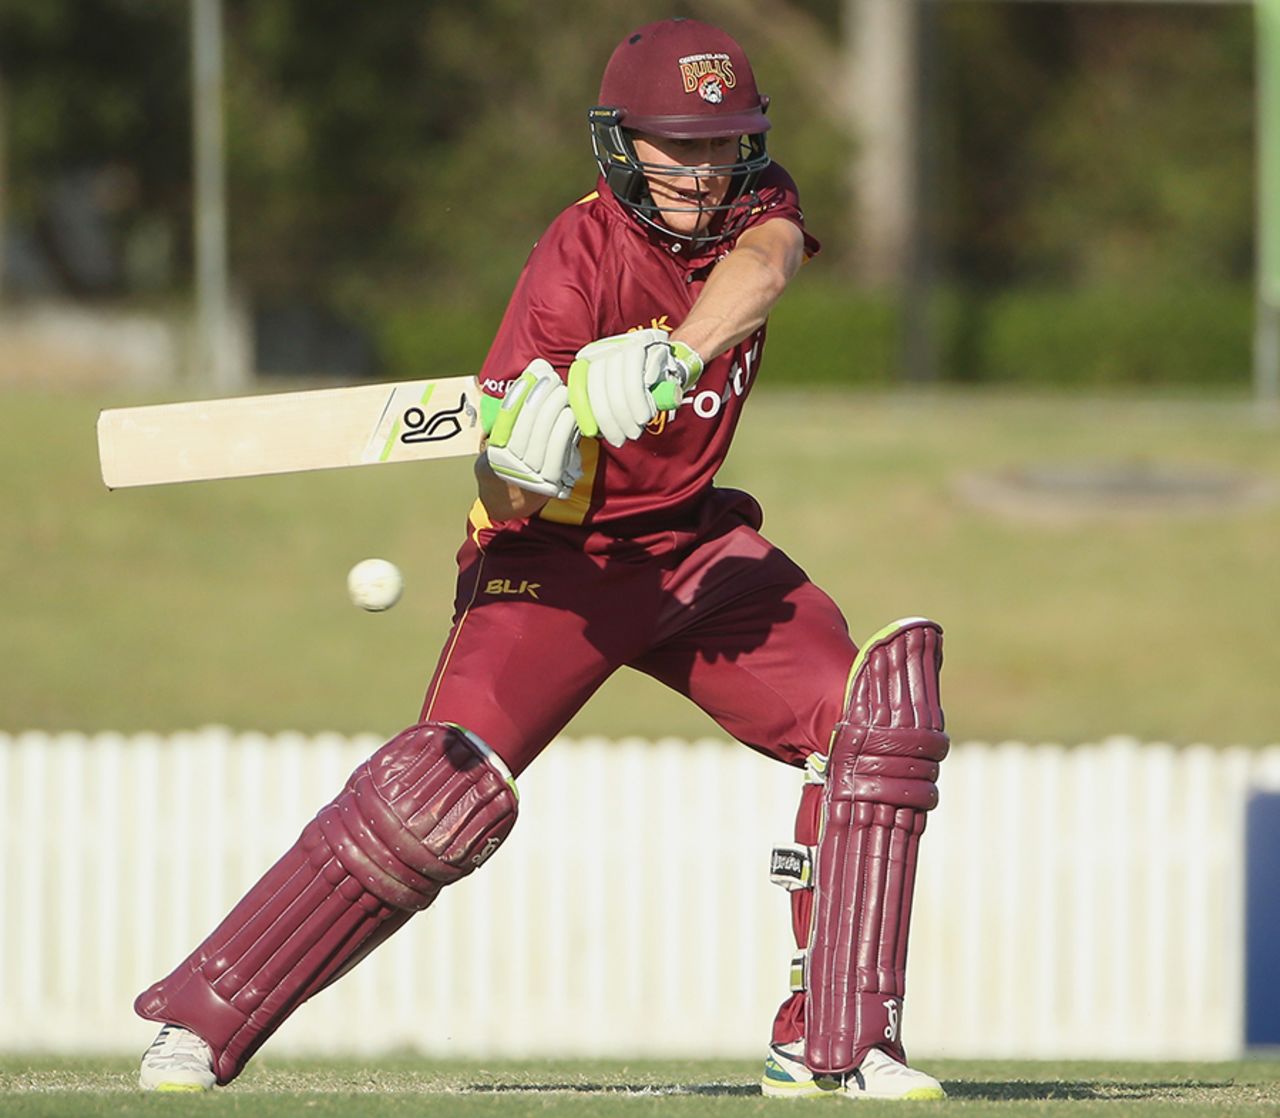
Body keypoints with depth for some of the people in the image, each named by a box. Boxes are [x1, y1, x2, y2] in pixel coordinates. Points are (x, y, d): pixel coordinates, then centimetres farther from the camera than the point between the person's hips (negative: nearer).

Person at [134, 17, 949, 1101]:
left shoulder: (755, 201, -5)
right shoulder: (582, 255, -20)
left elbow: (761, 266, -33)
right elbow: (506, 504, -24)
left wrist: (674, 358, -51)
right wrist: (527, 456, -48)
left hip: (696, 544, 6)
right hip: (557, 560, -5)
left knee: (876, 712, -12)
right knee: (451, 788, -23)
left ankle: (834, 1042, -6)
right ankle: (200, 1026, -16)